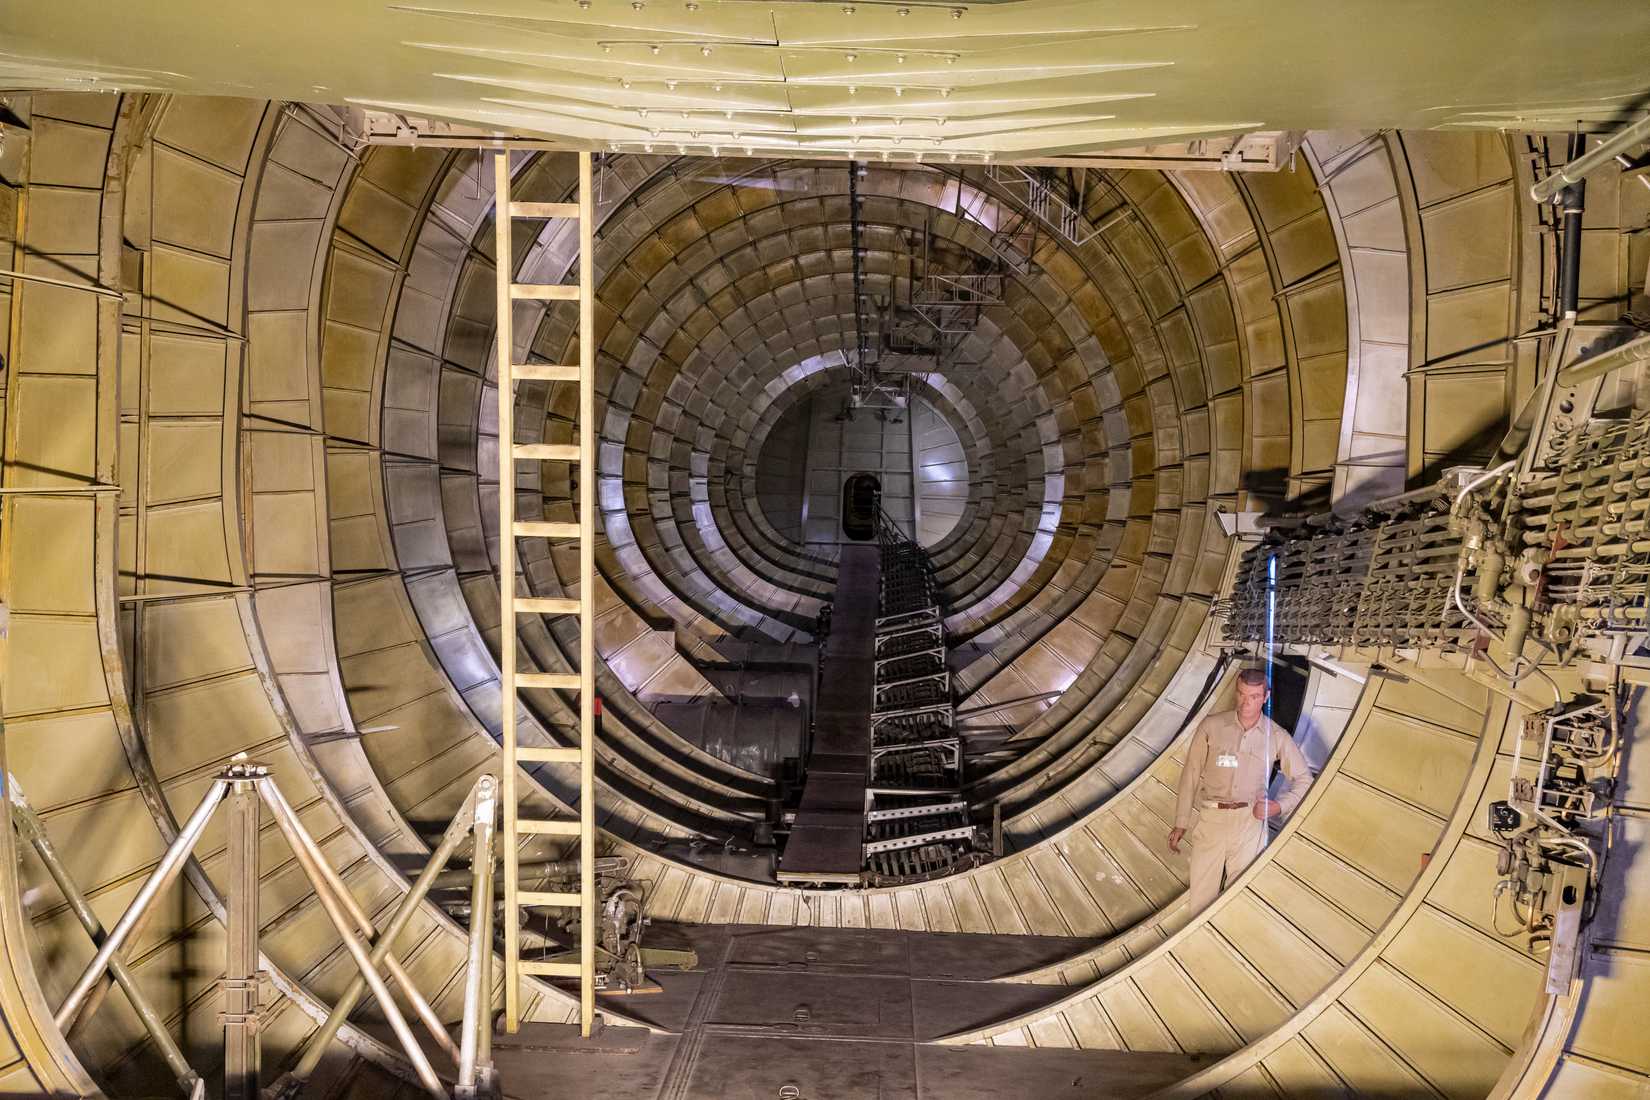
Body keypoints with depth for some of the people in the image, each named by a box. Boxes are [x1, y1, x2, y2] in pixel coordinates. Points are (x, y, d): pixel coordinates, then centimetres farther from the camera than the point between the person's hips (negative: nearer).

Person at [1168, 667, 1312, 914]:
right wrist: (1180, 823, 3)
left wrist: (1280, 805, -5)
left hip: (1250, 821, 0)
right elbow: (1190, 775, 3)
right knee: (1200, 898, 2)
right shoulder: (1211, 726, -1)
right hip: (1210, 819, 0)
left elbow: (1303, 779, 12)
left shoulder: (1277, 737, 3)